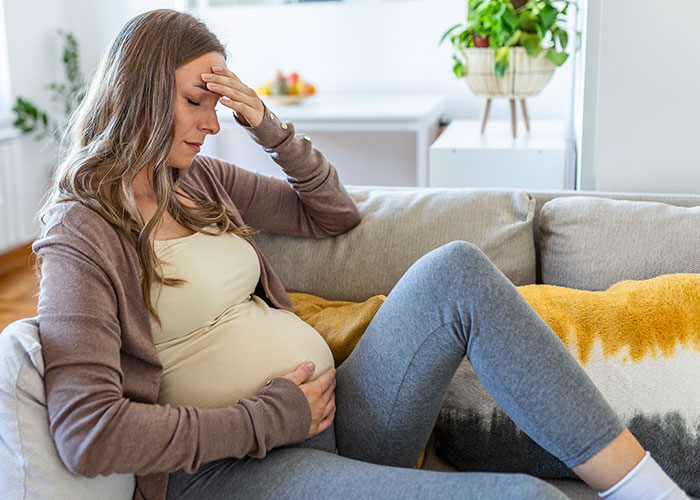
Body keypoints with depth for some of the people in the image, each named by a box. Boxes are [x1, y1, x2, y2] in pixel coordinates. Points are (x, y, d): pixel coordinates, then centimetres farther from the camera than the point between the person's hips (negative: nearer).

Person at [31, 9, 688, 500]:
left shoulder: (197, 182, 15)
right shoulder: (81, 232, -7)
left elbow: (334, 214, 23)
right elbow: (87, 433, -20)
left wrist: (270, 128, 6)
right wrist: (272, 418, -16)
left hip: (331, 415, 7)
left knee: (454, 271, -17)